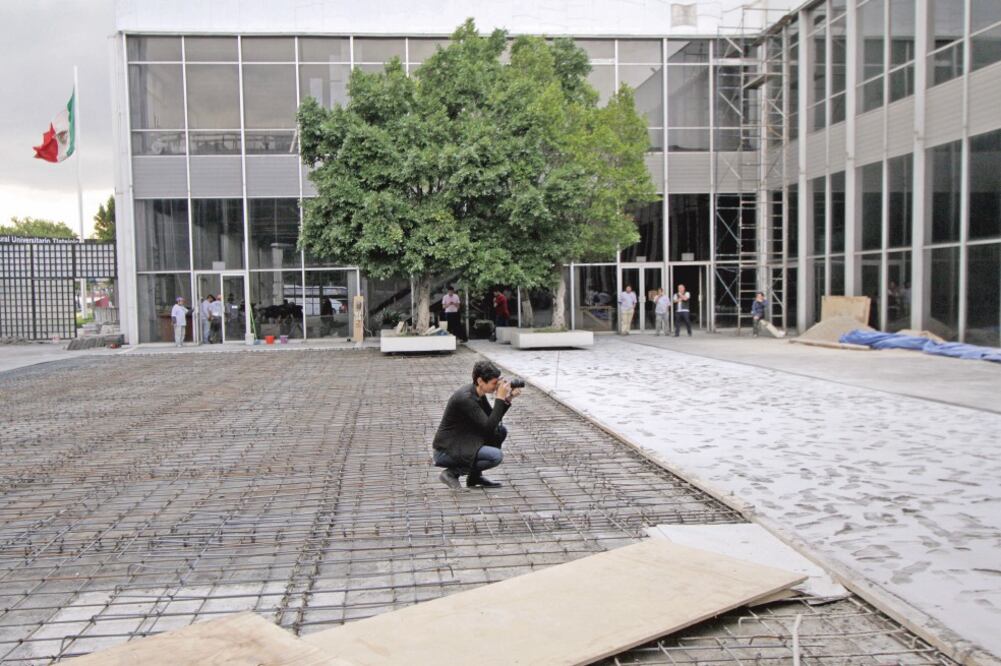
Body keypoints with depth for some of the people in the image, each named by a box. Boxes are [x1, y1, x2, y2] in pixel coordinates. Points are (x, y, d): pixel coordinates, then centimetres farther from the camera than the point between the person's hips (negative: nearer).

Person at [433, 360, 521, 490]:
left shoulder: (478, 393, 2)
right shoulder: (465, 398, -26)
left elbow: (492, 420, 10)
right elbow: (488, 427, -25)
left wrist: (508, 399, -4)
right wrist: (500, 398, -22)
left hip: (462, 442, 10)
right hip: (446, 451, -10)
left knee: (501, 431, 6)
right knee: (496, 456, -21)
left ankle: (475, 476, 10)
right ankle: (452, 472, -6)